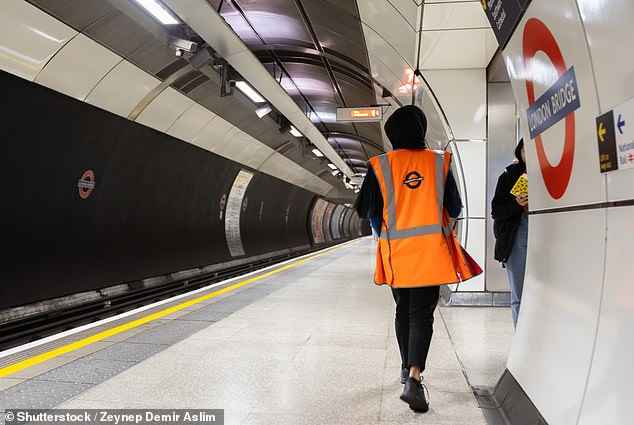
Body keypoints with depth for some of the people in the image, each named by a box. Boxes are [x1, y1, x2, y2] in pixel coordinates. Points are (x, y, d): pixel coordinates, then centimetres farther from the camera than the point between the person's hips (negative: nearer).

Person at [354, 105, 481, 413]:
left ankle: (407, 369, 32)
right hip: (431, 252, -1)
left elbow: (371, 212, -1)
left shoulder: (380, 166, -2)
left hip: (396, 252, 1)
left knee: (403, 311, 18)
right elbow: (455, 209, 3)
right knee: (422, 314, 1)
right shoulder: (439, 162, 0)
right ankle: (414, 379, -13)